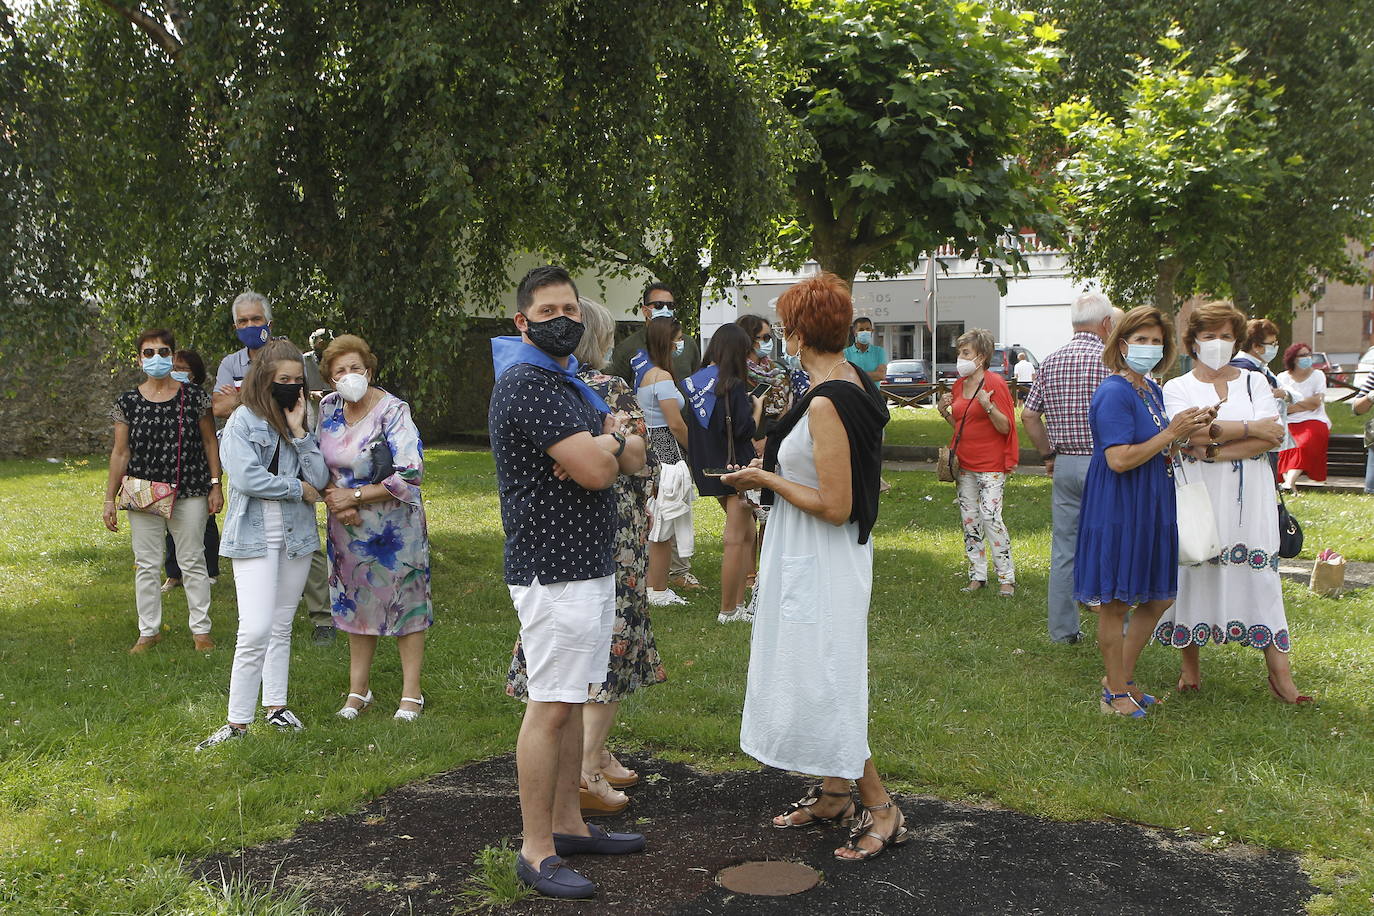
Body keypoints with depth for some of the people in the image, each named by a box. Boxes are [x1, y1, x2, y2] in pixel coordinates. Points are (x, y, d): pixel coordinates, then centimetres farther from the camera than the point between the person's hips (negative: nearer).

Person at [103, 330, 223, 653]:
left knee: (193, 562, 5)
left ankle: (201, 630, 15)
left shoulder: (194, 396, 0)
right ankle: (149, 631, 19)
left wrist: (215, 486, -1)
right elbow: (120, 452, 6)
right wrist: (110, 499, 4)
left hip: (189, 493, -1)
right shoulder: (128, 402, 3)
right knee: (146, 565, 6)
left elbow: (210, 442, 4)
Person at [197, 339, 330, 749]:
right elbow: (246, 476, -17)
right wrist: (297, 488, -7)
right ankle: (237, 721, -5)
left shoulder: (300, 422, 10)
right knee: (255, 630, -13)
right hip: (255, 536, -5)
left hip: (296, 535, 5)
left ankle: (275, 705, 25)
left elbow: (320, 479, 0)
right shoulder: (243, 421, -5)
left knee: (282, 626, 13)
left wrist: (299, 431, -8)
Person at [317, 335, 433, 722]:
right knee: (355, 603, 13)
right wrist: (336, 502, -9)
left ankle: (411, 692, 13)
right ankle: (359, 689, 25)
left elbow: (410, 474, -22)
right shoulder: (326, 408, 1)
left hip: (394, 526, -5)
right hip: (347, 527, 5)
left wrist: (353, 496, -17)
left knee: (404, 603, 3)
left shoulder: (392, 411, -16)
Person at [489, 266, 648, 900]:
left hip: (592, 564, 10)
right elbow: (597, 472, -22)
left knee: (571, 699, 14)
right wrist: (611, 446, 0)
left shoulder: (571, 383, 17)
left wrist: (602, 447, -10)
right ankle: (536, 851, 2)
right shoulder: (528, 383, -15)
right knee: (550, 706, -5)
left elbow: (635, 459, 12)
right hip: (553, 570, -10)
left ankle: (567, 823, 24)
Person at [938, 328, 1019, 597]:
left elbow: (1005, 427, -13)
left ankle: (1007, 577, -4)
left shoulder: (995, 383, -10)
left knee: (991, 516, -13)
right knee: (969, 519, 8)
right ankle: (977, 575, 16)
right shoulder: (959, 385, 12)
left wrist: (987, 405, -27)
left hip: (991, 464, -7)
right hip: (965, 464, 7)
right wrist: (946, 411, 3)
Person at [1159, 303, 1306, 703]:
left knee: (1259, 574, -3)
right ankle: (1190, 665, 12)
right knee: (1195, 570, 0)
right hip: (1197, 496, -1)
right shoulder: (1177, 388, 8)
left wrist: (1215, 451, -12)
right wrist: (1249, 428, -7)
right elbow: (1192, 433, -11)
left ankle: (1280, 673, -1)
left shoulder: (1254, 382, 12)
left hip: (1248, 497, 1)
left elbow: (1272, 436, -3)